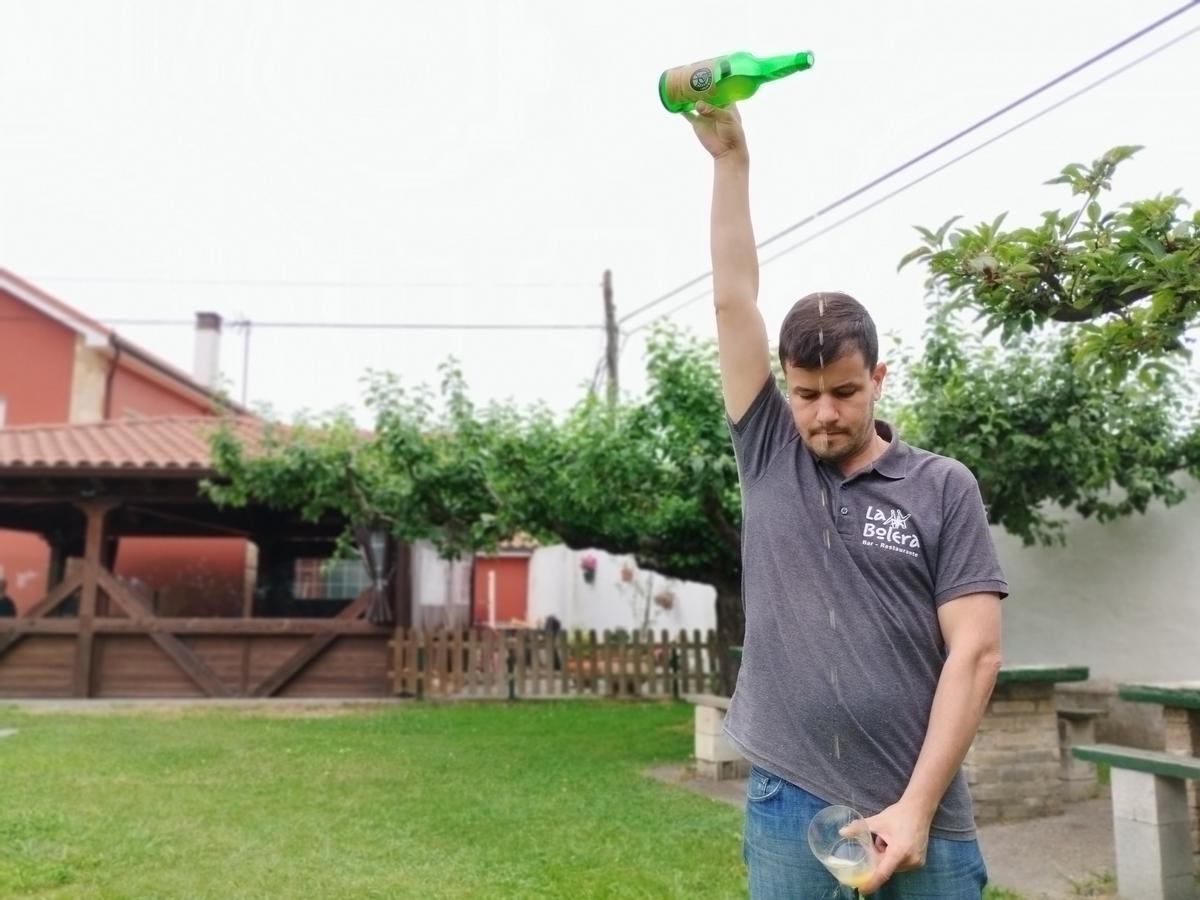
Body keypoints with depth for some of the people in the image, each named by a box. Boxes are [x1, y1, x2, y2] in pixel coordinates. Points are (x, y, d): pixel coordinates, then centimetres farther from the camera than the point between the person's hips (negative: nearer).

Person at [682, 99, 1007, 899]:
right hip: (786, 811, 2)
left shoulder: (944, 489, -1)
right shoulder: (769, 460, 4)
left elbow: (975, 654, -6)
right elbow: (735, 299, 0)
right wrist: (731, 157, -3)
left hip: (922, 821, -1)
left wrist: (916, 807, -13)